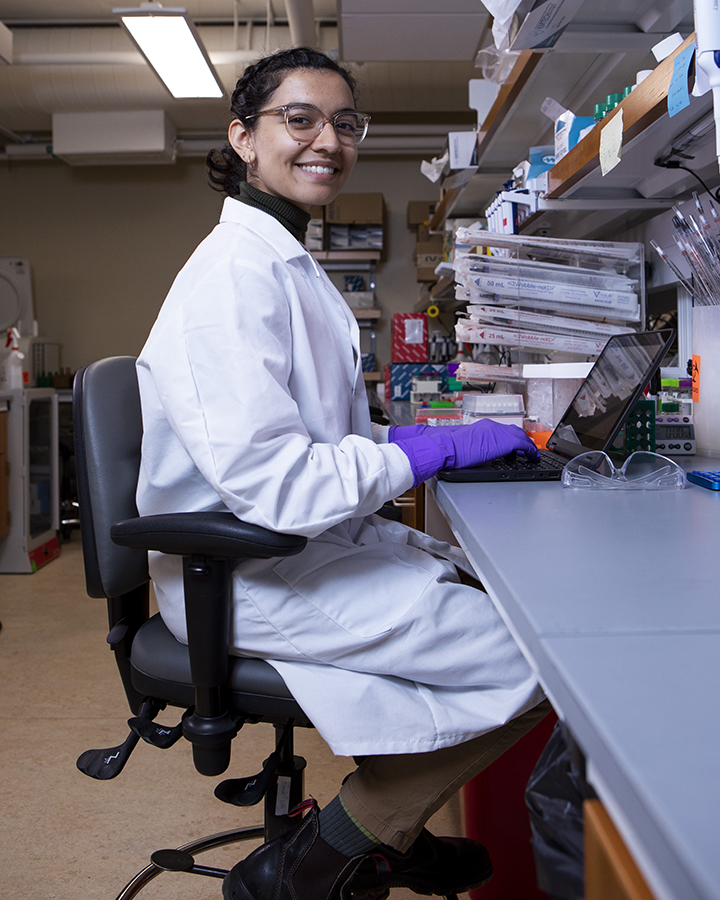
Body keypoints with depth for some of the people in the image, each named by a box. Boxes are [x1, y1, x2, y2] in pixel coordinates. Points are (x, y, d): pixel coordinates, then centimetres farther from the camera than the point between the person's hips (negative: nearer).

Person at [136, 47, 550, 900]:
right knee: (536, 657, -12)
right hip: (252, 578, -10)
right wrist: (436, 450, -19)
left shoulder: (287, 263, 14)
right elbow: (268, 481, -27)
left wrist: (419, 432, 4)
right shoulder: (236, 273, -19)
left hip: (307, 538, 10)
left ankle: (388, 827, 24)